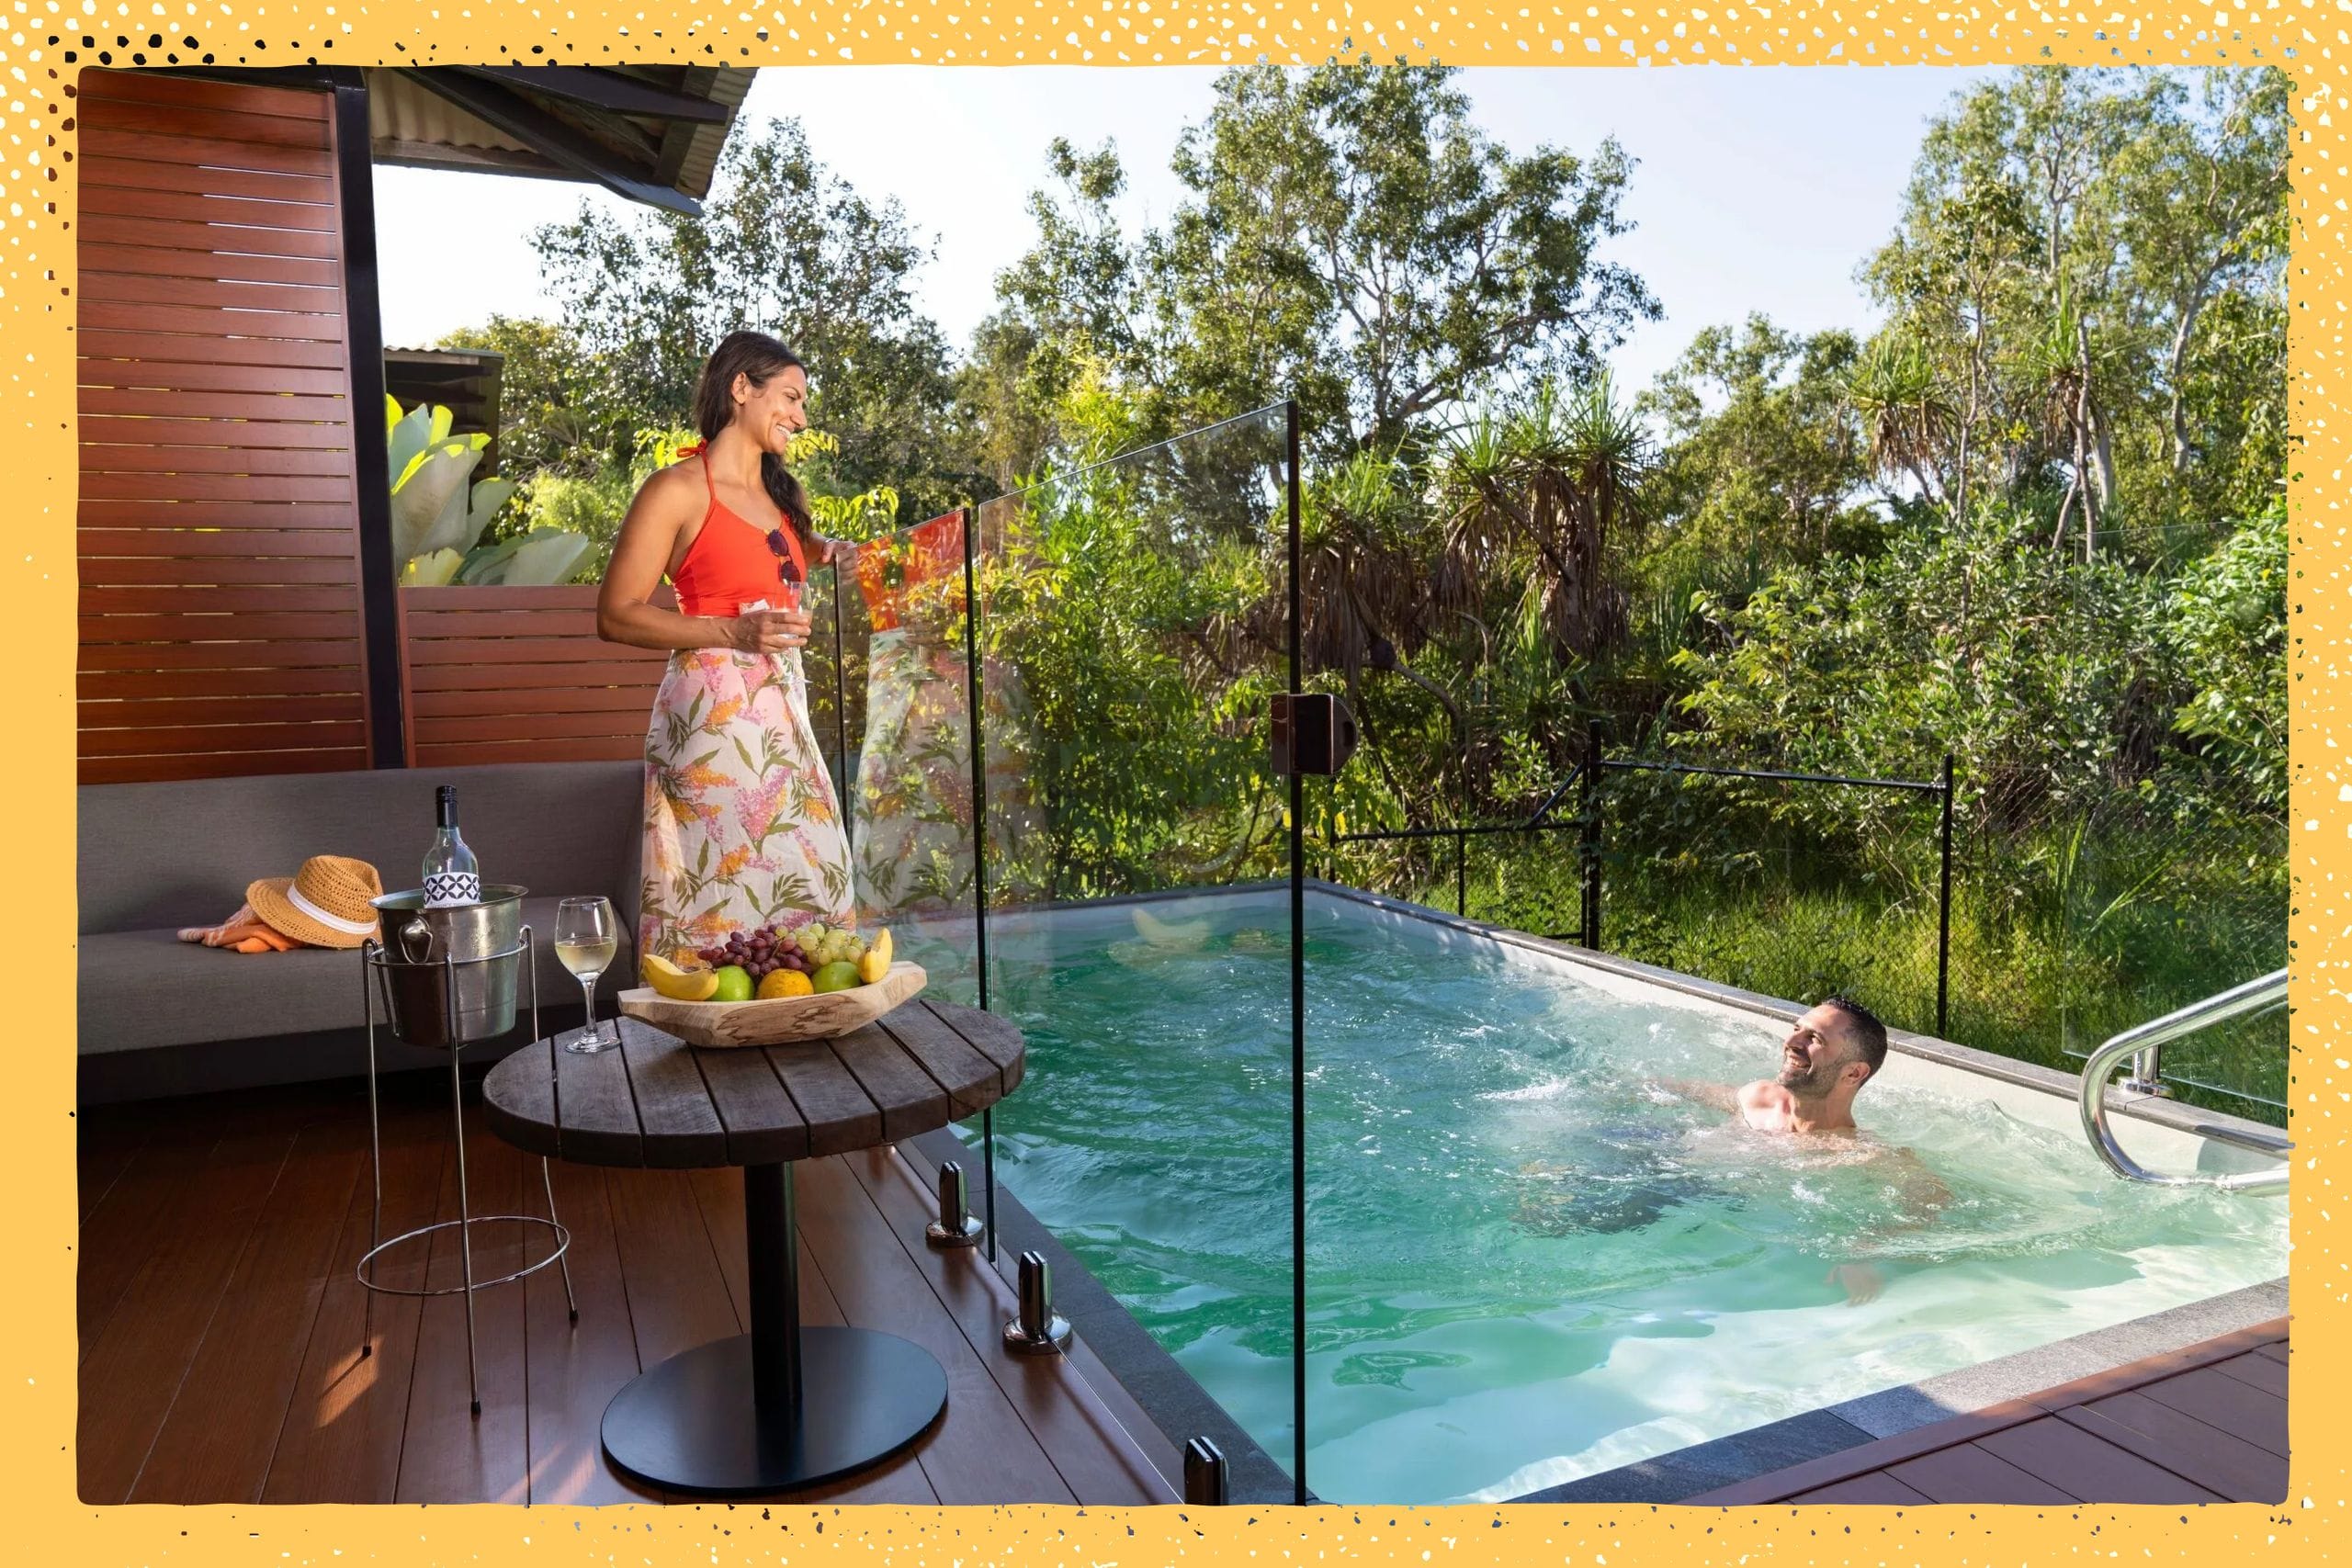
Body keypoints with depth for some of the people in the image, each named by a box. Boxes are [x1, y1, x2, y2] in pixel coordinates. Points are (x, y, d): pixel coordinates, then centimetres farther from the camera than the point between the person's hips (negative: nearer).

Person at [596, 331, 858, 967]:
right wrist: (735, 633, -18)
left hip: (783, 707, 8)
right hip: (714, 707, -7)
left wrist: (827, 552, 17)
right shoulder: (679, 489, -5)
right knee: (730, 880, -10)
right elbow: (615, 616, -8)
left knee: (809, 877, 5)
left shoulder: (783, 492, 17)